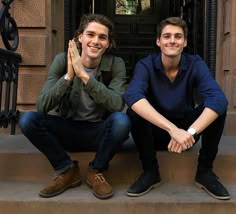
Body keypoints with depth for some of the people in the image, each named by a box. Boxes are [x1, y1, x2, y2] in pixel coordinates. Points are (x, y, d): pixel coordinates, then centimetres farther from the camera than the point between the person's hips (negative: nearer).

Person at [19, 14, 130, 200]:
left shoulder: (116, 64, -11)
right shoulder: (62, 60, -10)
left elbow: (117, 105, -28)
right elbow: (41, 106, -19)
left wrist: (84, 75, -35)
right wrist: (68, 76, -32)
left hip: (99, 132, -1)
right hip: (67, 130, 1)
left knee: (121, 120, -32)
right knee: (28, 119, -23)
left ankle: (96, 171, -6)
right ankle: (67, 170, -3)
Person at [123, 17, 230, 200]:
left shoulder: (195, 64, -13)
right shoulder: (145, 65, -15)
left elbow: (219, 98, -30)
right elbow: (132, 97, -37)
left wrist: (190, 132, -45)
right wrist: (172, 129, -48)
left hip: (186, 131, 1)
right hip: (156, 131, -1)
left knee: (216, 107, -23)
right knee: (134, 111, -29)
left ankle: (205, 171, -8)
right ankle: (150, 171, -12)